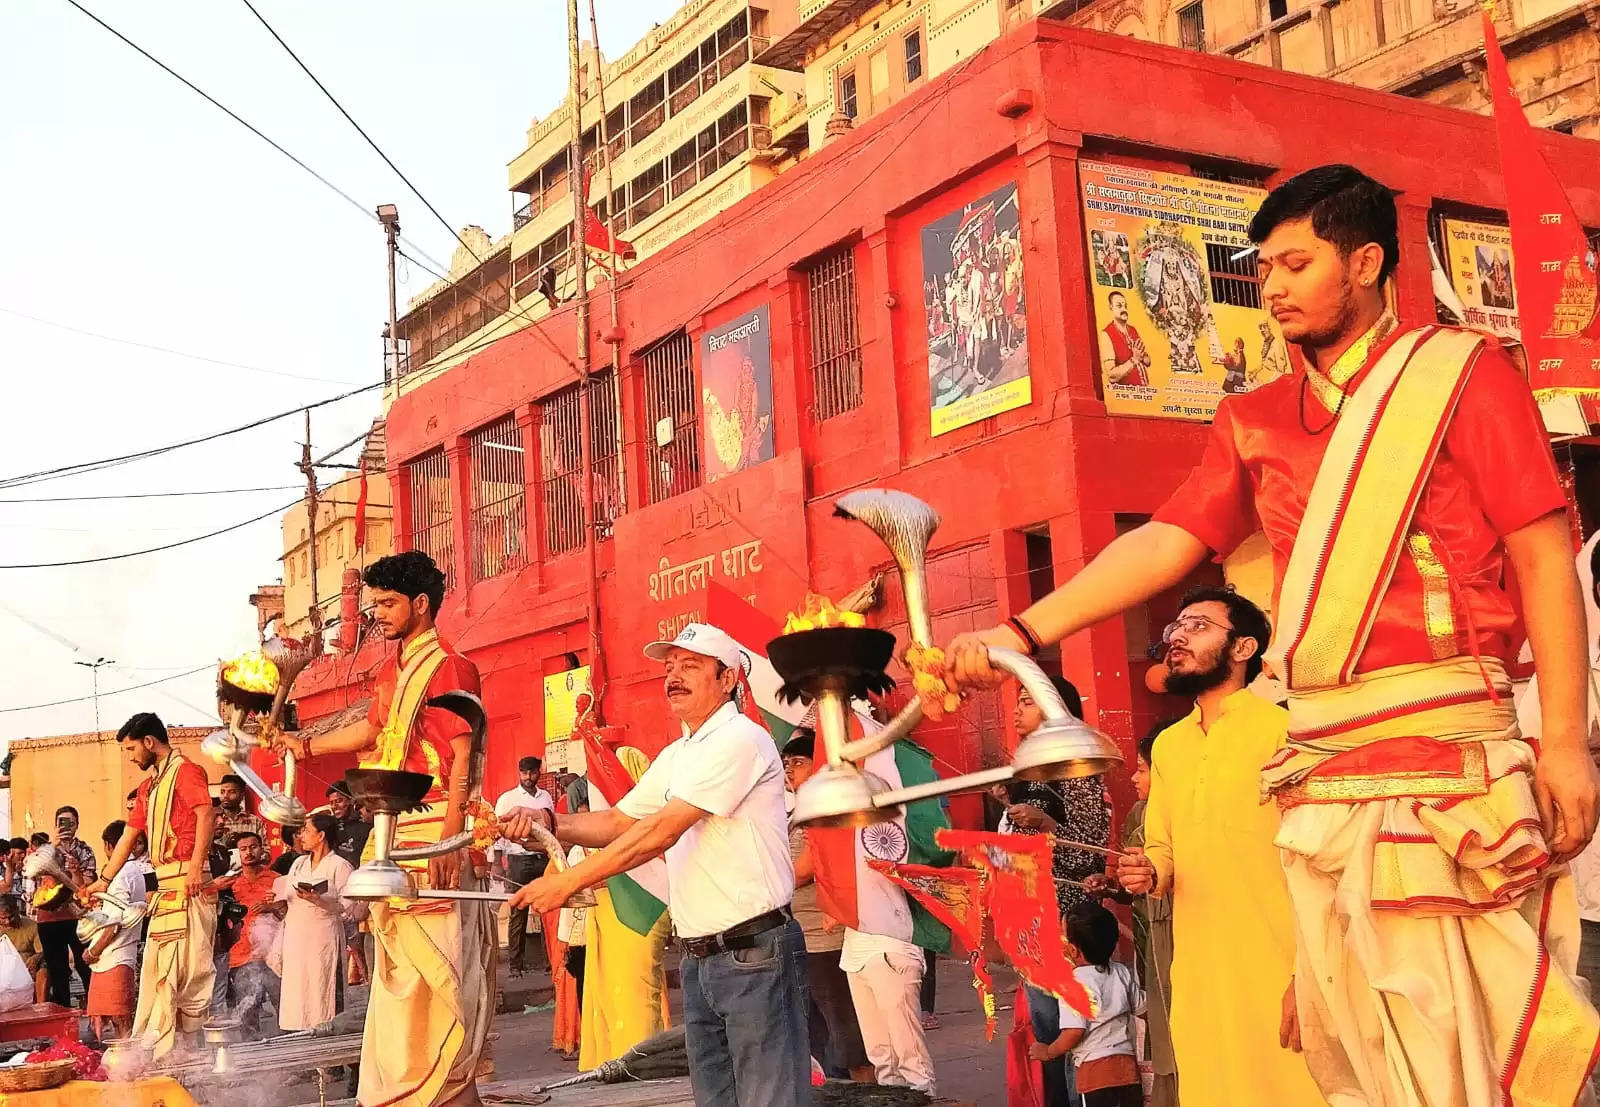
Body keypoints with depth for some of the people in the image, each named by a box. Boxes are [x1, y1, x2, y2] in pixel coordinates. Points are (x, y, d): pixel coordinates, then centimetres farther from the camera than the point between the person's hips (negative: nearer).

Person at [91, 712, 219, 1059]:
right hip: (165, 887, 10)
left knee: (186, 968, -9)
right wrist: (105, 880, 28)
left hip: (187, 884, -10)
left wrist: (196, 866, -30)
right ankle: (153, 1046, 17)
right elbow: (129, 836, 27)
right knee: (158, 967, 11)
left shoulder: (186, 771, -7)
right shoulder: (149, 786, 21)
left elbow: (206, 813, -22)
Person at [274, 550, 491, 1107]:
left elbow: (463, 759, -15)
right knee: (397, 962, 14)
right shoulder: (390, 671, 16)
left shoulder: (449, 667, -9)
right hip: (394, 831, 9)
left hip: (433, 833, -9)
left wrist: (450, 838, -22)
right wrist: (306, 747, 35)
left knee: (436, 961, -6)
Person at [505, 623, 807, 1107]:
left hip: (754, 953, -9)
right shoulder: (676, 756, 17)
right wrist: (550, 823, -1)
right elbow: (618, 821, 18)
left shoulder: (739, 739, -13)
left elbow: (661, 832, -19)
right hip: (699, 956, 9)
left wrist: (568, 881, -18)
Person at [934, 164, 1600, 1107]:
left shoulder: (1459, 373, 2)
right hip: (1318, 768, 5)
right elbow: (1165, 543, 7)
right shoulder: (1255, 422, 15)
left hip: (1447, 750, -5)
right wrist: (1022, 633, -4)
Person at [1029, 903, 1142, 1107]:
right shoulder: (1122, 972, 3)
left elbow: (1074, 1032, -20)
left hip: (1095, 1069, -6)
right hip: (1127, 1063, 6)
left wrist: (1047, 1052, -4)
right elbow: (1141, 1006, 14)